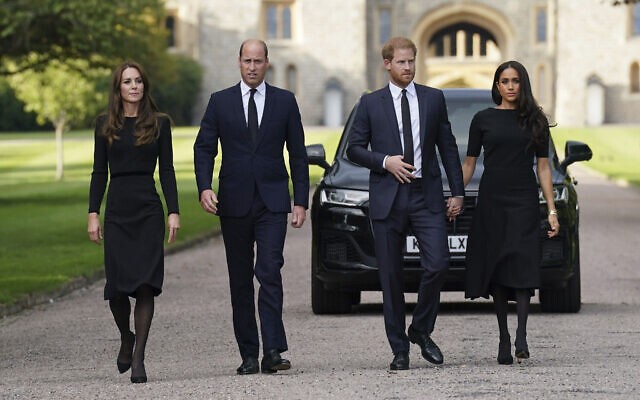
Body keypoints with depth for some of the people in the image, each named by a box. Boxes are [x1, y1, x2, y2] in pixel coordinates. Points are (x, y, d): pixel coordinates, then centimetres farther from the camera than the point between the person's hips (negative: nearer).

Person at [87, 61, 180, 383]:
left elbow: (167, 170, 4)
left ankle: (138, 357, -2)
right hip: (117, 210, 1)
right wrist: (93, 214, 1)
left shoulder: (159, 123, 5)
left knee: (145, 284, -8)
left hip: (149, 211, -1)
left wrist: (174, 211, -4)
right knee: (117, 284, -4)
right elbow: (99, 172, 8)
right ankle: (126, 338, 25)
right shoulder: (105, 124, 7)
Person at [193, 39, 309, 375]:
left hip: (272, 202, -1)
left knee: (270, 272, -15)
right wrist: (204, 188, -12)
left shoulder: (285, 101, 6)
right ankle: (249, 355, 9)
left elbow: (298, 155, 7)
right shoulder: (220, 101, 7)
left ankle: (272, 351, -18)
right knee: (240, 281, 4)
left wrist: (301, 201, 1)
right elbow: (203, 148, 5)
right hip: (234, 203, 1)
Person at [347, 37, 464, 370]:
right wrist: (385, 161, -11)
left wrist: (457, 192, 7)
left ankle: (421, 330, 9)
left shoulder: (433, 99, 10)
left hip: (426, 196, 1)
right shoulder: (370, 103, 6)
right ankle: (399, 349, 9)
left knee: (437, 264, -13)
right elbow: (354, 149, 6)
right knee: (391, 277, 1)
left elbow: (447, 147, 11)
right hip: (388, 198, -1)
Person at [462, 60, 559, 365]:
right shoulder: (483, 119, 6)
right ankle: (503, 337, 7)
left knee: (522, 266, -14)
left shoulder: (535, 120, 8)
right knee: (495, 269, 1)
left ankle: (521, 337, -20)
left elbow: (543, 166, 9)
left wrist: (552, 210, 3)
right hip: (491, 201, 1)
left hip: (524, 202, -1)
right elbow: (469, 163, 9)